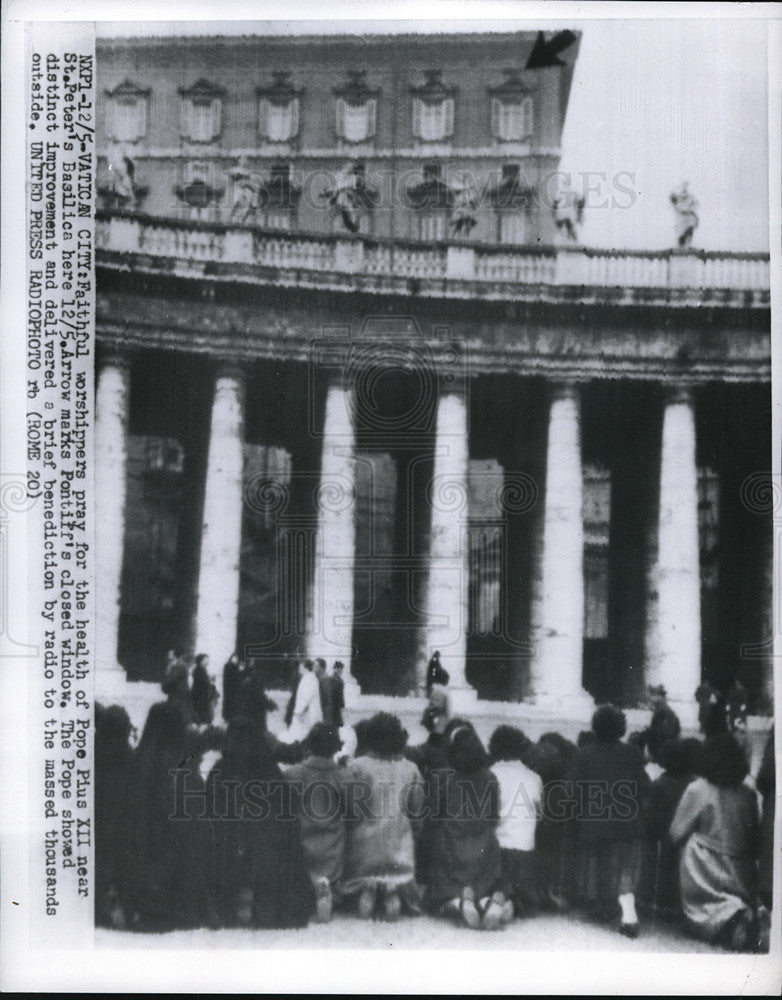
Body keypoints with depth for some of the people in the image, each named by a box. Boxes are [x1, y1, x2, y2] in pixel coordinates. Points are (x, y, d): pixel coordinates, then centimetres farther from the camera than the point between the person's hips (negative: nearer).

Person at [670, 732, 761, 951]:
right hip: (742, 874, 3)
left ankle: (728, 919, -14)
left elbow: (676, 834, -6)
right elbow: (755, 838, 8)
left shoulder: (697, 790, -12)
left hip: (706, 873, -3)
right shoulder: (748, 795, -2)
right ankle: (745, 915, -13)